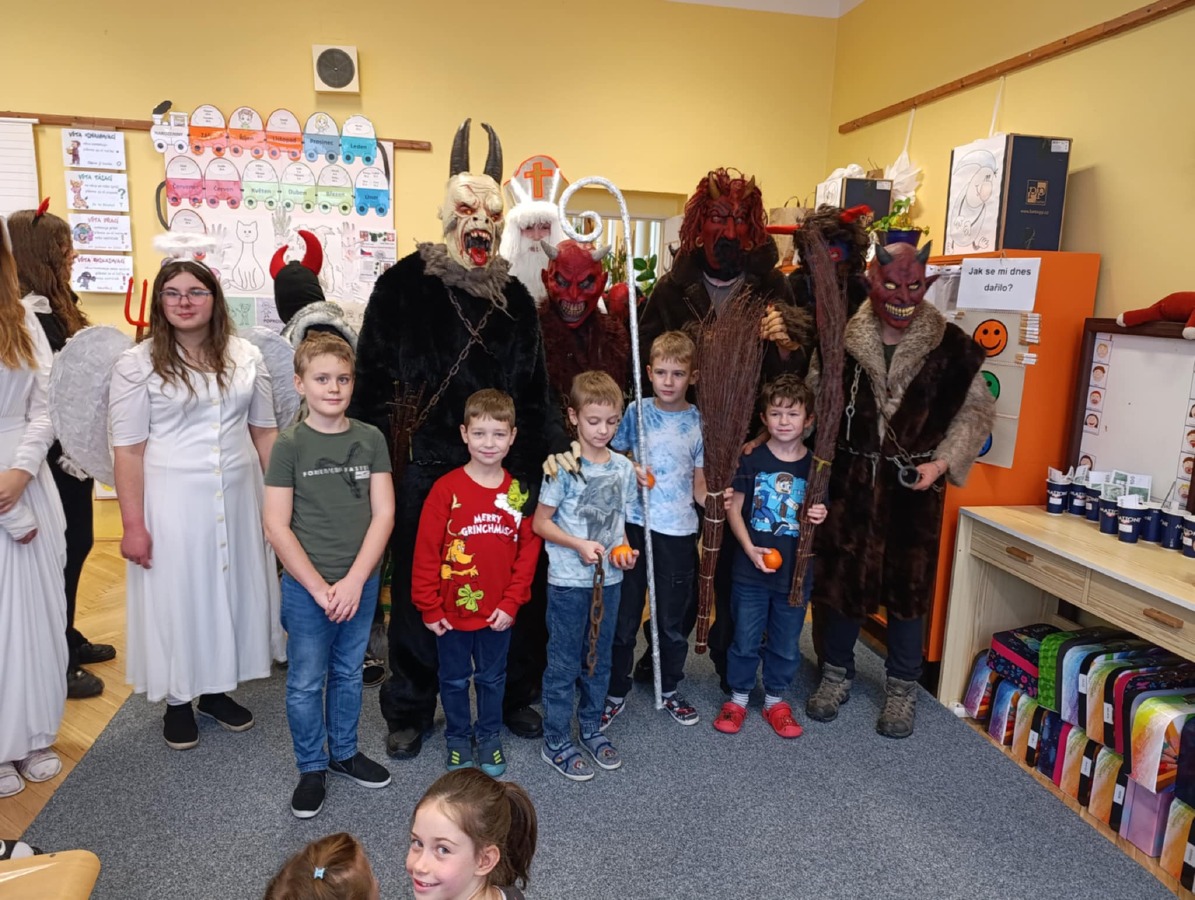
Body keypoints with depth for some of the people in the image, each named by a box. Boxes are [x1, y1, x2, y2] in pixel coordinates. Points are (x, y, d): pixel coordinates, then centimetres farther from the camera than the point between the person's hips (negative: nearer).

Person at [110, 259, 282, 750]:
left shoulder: (246, 356, 2)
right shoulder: (137, 364, -6)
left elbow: (264, 432, 7)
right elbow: (128, 449, -8)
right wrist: (133, 524, -10)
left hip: (238, 496, 3)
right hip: (172, 500, -3)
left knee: (233, 587, 13)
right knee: (177, 593, 9)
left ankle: (216, 689, 34)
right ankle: (177, 700, 28)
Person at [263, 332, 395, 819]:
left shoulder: (371, 439, -2)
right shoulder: (289, 444, -8)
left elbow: (384, 513, -4)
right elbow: (277, 527, -9)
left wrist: (353, 581, -11)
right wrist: (319, 587, -12)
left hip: (361, 583, 3)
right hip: (306, 586, -2)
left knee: (349, 673, 18)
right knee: (306, 683, 10)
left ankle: (344, 752, 39)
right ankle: (311, 768, 30)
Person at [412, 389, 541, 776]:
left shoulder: (519, 492, -6)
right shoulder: (446, 489, -15)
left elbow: (529, 549, -2)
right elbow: (426, 552, -11)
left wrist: (511, 602, -7)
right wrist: (429, 608, -9)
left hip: (498, 612, 2)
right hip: (453, 611, -2)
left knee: (492, 678, 20)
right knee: (455, 680, 17)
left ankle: (490, 737, 40)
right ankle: (458, 739, 38)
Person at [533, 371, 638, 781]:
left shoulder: (623, 467, 2)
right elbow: (541, 523, -8)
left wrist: (623, 549, -5)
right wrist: (579, 545, -20)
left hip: (608, 579, 5)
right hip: (568, 581, -5)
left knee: (599, 659, 17)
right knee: (564, 664, 6)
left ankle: (591, 729, 35)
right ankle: (556, 743, 20)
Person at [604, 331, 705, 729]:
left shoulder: (698, 420, 2)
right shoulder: (636, 410, 0)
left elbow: (698, 481, 4)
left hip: (678, 531, 1)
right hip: (634, 525, 0)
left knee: (674, 618, 12)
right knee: (624, 614, 7)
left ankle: (669, 690, 33)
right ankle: (616, 692, 25)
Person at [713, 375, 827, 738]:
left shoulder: (816, 465, -2)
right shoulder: (751, 459, -6)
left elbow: (819, 512, 10)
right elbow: (733, 508, -3)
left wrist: (819, 517, -13)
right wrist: (750, 548, -15)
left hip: (795, 571, 2)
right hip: (751, 569, -1)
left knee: (786, 643, 14)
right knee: (745, 639, 10)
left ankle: (775, 700, 34)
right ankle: (737, 698, 29)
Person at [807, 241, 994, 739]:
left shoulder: (952, 347, -5)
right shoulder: (841, 340, -5)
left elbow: (976, 410, 3)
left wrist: (943, 461, -7)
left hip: (913, 487, 0)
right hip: (850, 480, 1)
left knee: (908, 585, 8)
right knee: (839, 576, 9)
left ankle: (902, 688, 29)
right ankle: (836, 673, 32)